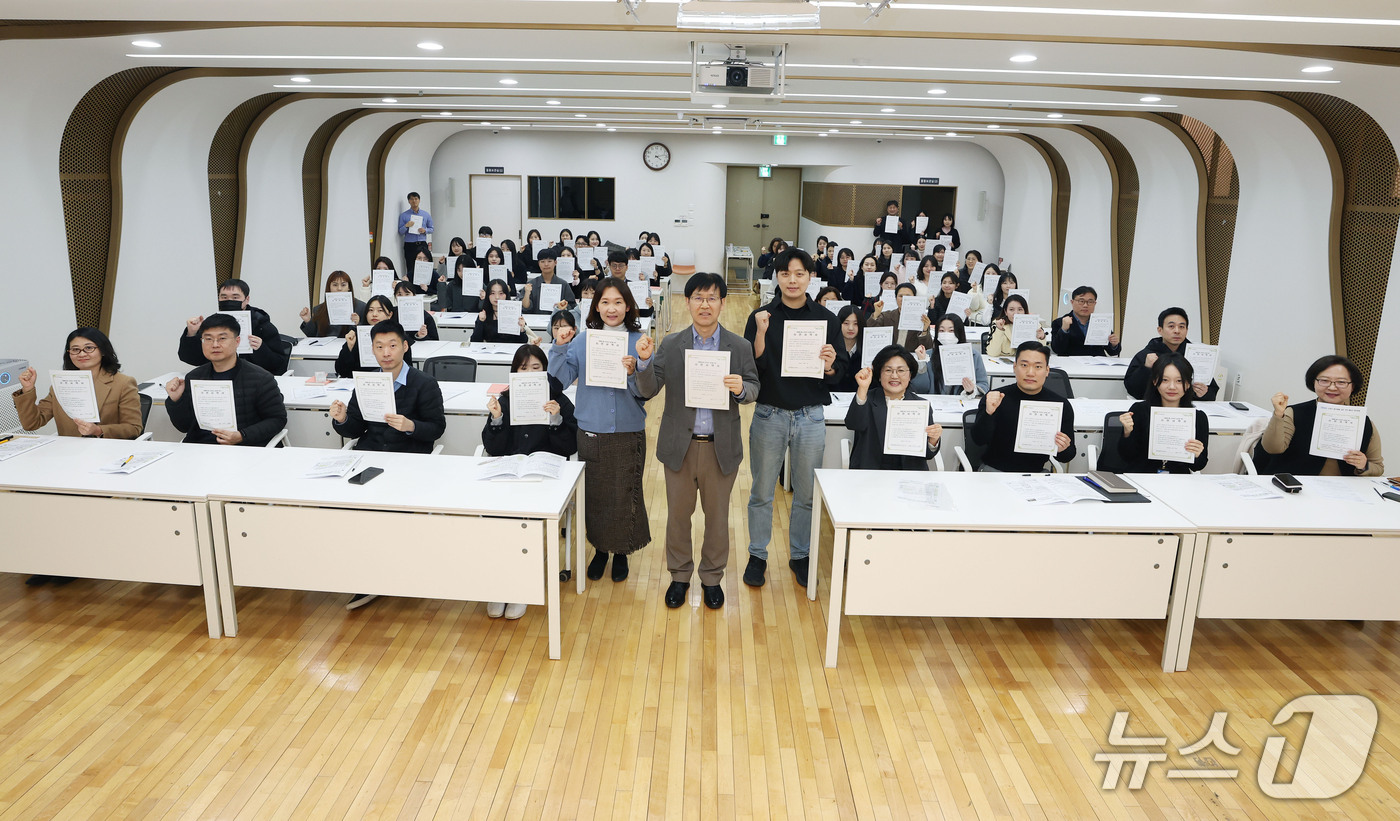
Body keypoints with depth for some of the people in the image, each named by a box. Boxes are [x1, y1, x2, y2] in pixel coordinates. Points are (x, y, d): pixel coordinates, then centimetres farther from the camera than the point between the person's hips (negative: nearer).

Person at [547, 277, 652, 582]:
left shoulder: (638, 342, -3)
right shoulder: (583, 340, 1)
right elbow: (562, 377, -2)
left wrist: (633, 373, -25)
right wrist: (560, 347, -13)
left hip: (627, 431, -2)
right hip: (591, 431, 2)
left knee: (624, 494, 5)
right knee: (594, 493, 12)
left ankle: (621, 552, 27)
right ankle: (600, 548, 33)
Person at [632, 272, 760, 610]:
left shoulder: (740, 346, -1)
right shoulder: (670, 345, 0)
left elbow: (754, 388, 3)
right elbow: (647, 390, -4)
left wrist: (741, 388, -20)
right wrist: (645, 360, -23)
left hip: (721, 447, 0)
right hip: (680, 446, 1)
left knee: (717, 514, 13)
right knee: (678, 513, 13)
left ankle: (712, 577, 32)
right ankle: (679, 575, 33)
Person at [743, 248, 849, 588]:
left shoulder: (826, 319, 0)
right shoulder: (762, 316, -2)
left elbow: (840, 375, 2)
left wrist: (830, 367, -19)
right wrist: (761, 334, -22)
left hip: (811, 416, 1)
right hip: (769, 415, -1)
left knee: (806, 493, 13)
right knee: (762, 492, 10)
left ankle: (799, 556, 31)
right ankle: (757, 556, 28)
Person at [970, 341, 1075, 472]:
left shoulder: (1062, 405, 1)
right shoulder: (995, 398, -6)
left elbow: (1066, 458, 8)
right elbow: (979, 440, -17)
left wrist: (1062, 450, -15)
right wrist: (988, 413, -33)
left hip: (1036, 472, 3)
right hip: (995, 471, -3)